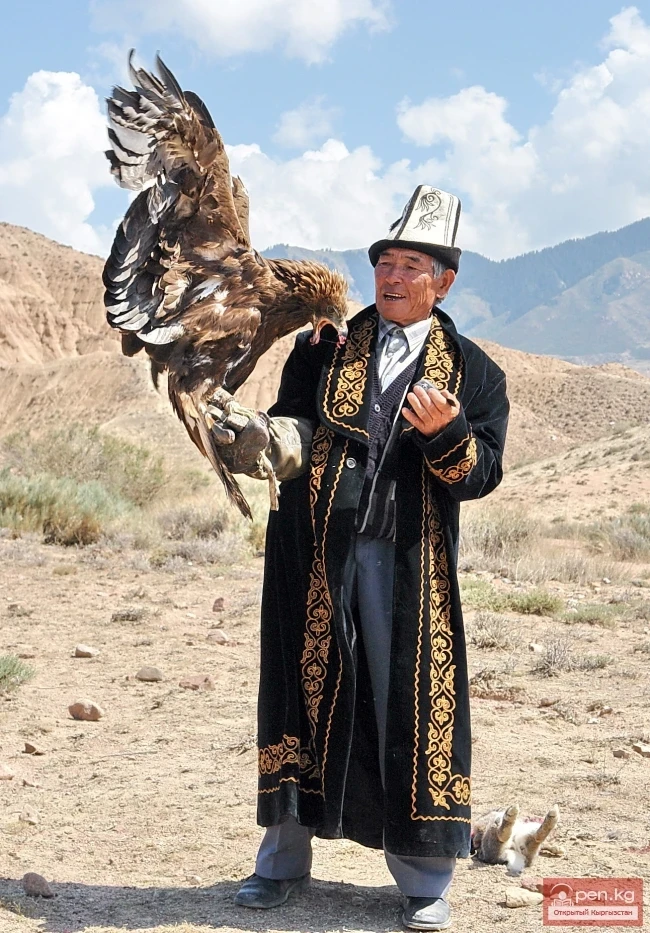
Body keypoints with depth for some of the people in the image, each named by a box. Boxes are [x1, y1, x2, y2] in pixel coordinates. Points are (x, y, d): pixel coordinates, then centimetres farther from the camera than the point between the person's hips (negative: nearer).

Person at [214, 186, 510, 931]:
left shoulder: (473, 372, 6)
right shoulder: (322, 348, 10)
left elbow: (481, 473, -2)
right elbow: (288, 427, 10)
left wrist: (444, 432, -22)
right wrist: (269, 442, -14)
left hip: (406, 563, -1)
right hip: (313, 555, 2)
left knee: (413, 703, 1)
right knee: (303, 692, 6)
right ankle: (284, 860, 21)